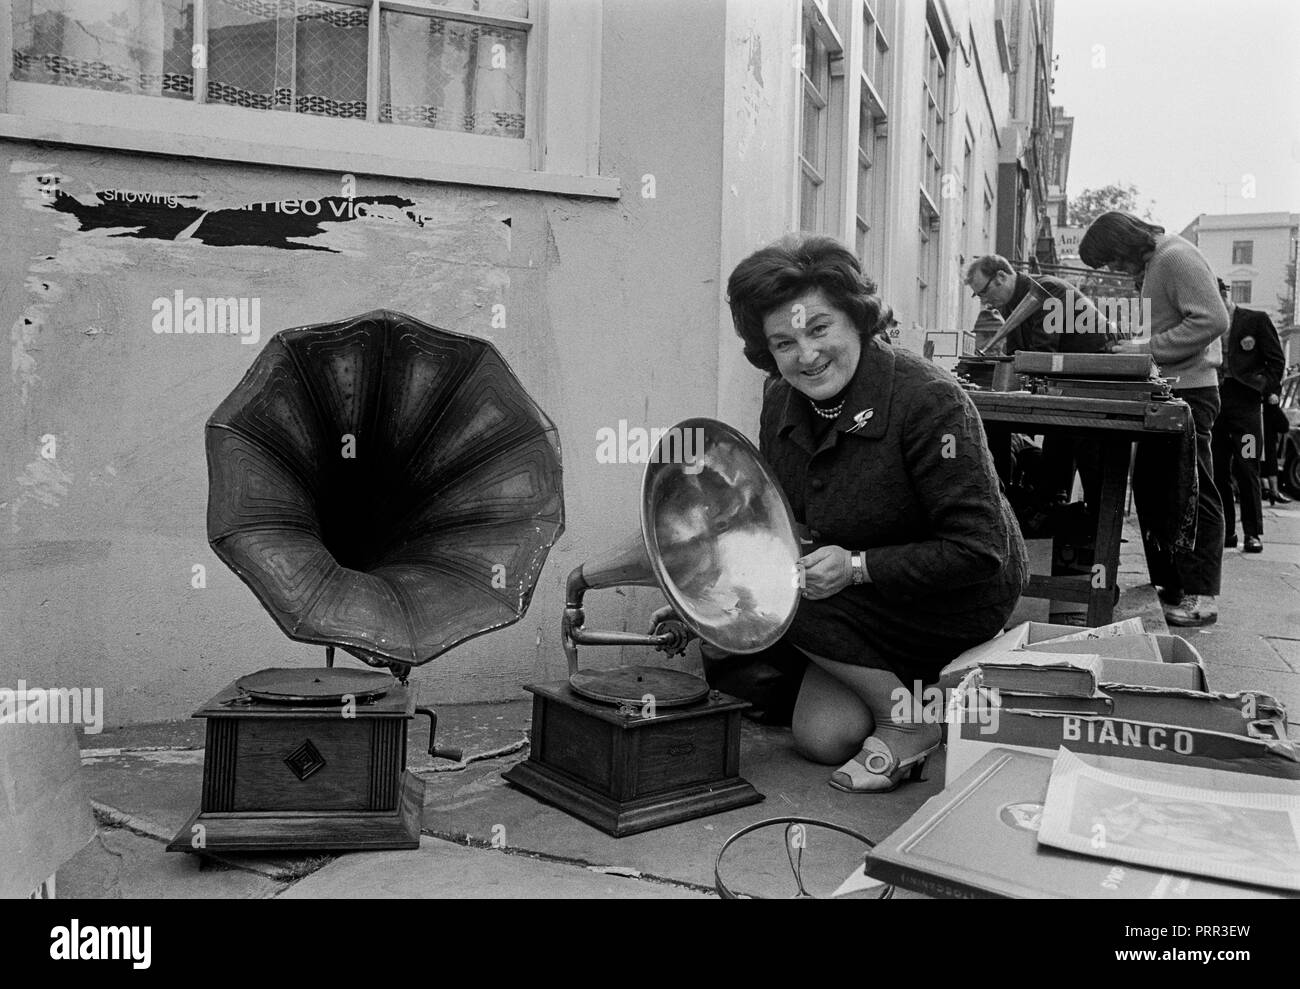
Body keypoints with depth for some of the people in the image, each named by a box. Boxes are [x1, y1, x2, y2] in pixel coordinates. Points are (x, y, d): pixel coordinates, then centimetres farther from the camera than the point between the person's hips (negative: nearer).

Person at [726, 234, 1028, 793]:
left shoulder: (929, 400, -26)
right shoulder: (781, 402, -5)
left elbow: (978, 549, -25)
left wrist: (857, 567, -32)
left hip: (965, 598, -6)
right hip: (867, 599, 6)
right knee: (819, 737, -7)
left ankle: (908, 716, -6)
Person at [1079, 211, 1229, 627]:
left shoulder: (1177, 258, -12)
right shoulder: (1148, 265, 16)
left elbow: (1212, 320, -21)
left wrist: (1148, 349, -19)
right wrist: (1128, 345, 5)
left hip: (1187, 392, -10)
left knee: (1194, 496, -6)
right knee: (1150, 491, 10)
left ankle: (1200, 598, -2)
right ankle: (1168, 587, 18)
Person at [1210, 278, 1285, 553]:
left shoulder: (1257, 320, 5)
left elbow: (1277, 362, 5)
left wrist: (1263, 388, -5)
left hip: (1245, 404, -4)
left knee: (1246, 470, -7)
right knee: (1217, 472, 3)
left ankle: (1253, 533, 1)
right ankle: (1225, 531, 11)